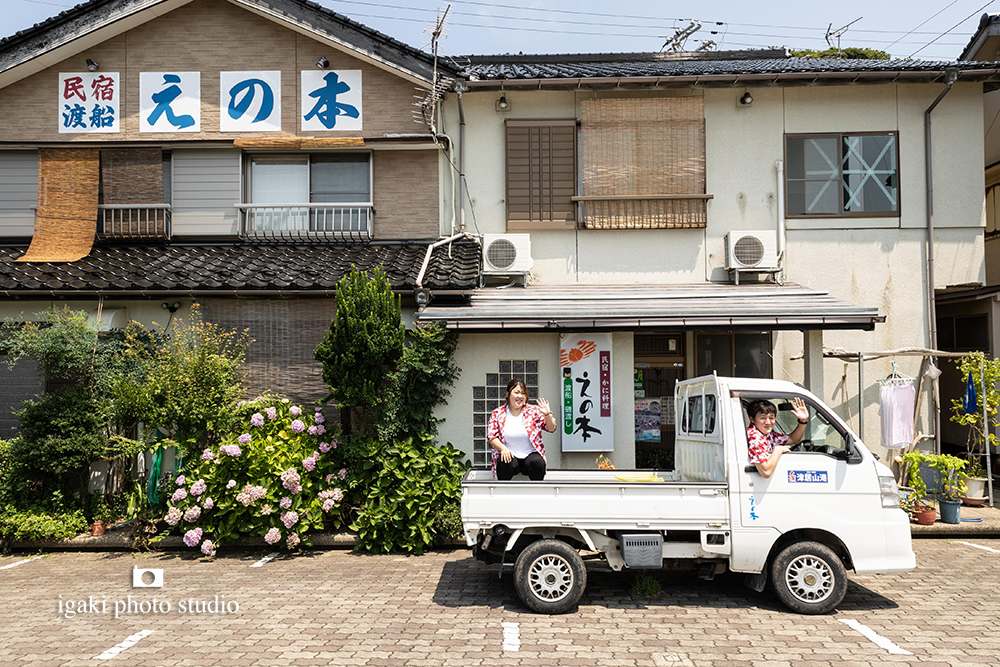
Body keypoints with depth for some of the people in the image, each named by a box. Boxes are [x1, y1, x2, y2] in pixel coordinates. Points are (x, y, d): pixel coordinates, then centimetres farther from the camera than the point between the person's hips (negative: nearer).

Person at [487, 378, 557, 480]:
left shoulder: (533, 411, 6)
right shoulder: (498, 413, 5)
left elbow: (551, 429, 6)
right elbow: (491, 436, 2)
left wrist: (548, 414, -14)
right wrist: (503, 448, -15)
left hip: (530, 454, 1)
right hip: (509, 455, -1)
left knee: (537, 462, -31)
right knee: (505, 463, -33)